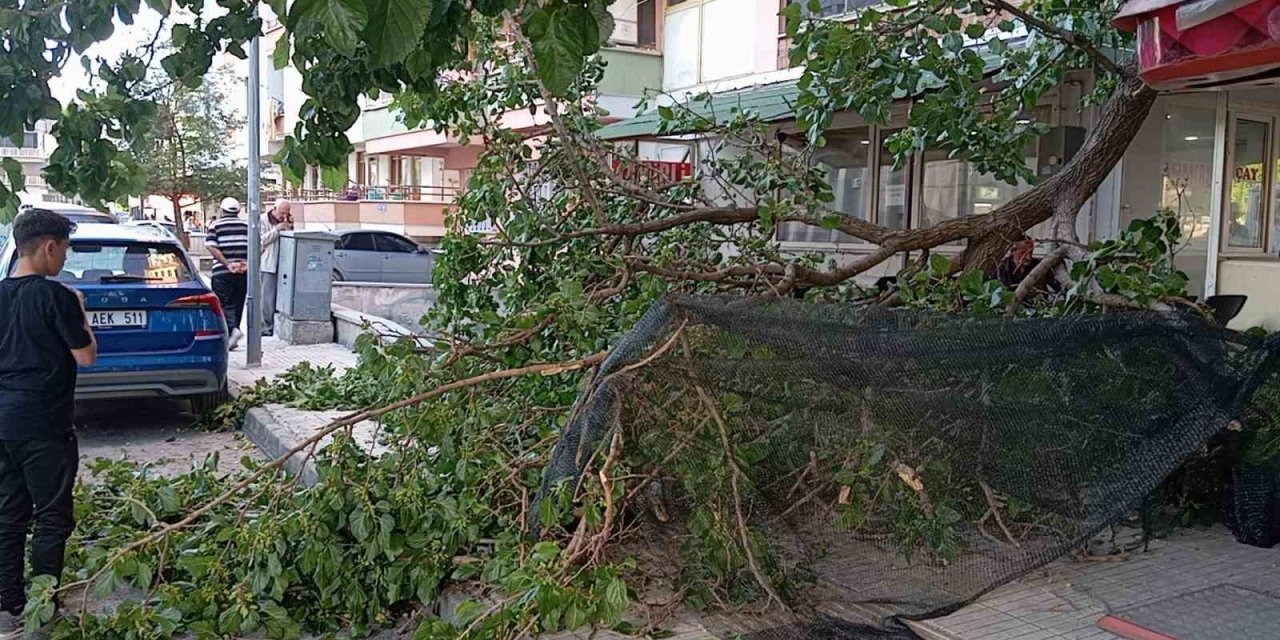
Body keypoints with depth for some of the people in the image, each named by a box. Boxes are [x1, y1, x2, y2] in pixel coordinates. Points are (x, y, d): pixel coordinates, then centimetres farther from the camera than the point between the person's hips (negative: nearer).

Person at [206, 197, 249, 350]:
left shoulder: (215, 225, 3)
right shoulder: (246, 225, 12)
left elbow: (212, 248, -10)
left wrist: (227, 264, -14)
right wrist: (247, 263, -6)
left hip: (222, 271, -3)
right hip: (243, 272, 4)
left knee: (224, 304, -3)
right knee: (237, 303, 11)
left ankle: (233, 329, -25)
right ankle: (230, 338, 15)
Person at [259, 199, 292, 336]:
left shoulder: (286, 220, 13)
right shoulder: (263, 220, 0)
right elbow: (261, 240, -9)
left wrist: (290, 228, -3)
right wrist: (277, 229, -16)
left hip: (283, 264, 5)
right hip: (268, 264, -5)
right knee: (267, 298, -6)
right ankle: (266, 327, -2)